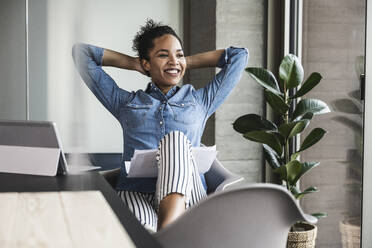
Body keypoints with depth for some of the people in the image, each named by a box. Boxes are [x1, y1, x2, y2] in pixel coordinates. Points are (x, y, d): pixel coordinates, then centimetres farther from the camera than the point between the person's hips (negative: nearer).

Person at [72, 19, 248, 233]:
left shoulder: (200, 101, 25)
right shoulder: (126, 102, 25)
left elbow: (239, 55, 29)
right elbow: (81, 52, 28)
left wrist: (188, 62, 32)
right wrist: (133, 63, 31)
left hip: (185, 194, 0)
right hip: (135, 193, 0)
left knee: (175, 139, -32)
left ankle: (167, 228, -53)